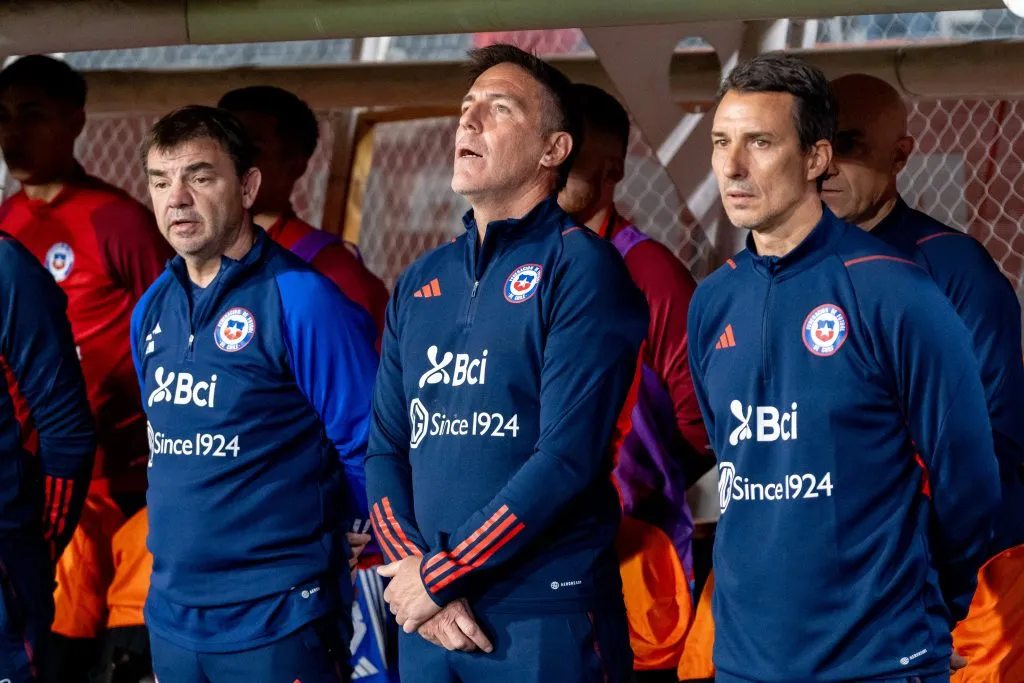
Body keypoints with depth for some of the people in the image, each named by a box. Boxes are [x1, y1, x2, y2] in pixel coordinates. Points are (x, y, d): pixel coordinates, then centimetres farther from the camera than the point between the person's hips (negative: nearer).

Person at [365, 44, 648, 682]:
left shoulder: (581, 269, -7)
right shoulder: (421, 283, 12)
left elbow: (569, 456, -16)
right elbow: (385, 450, 10)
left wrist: (440, 576, -13)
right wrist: (415, 571, -7)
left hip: (549, 621, -5)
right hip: (428, 622, 6)